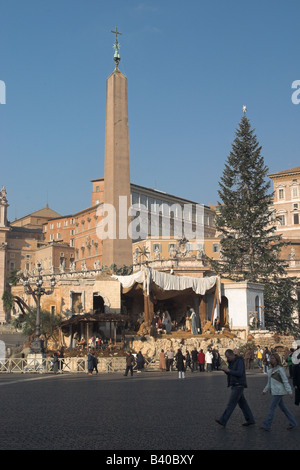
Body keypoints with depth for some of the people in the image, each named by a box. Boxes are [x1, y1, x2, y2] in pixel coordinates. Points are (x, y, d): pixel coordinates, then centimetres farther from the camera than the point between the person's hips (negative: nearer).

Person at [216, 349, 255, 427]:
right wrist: (225, 370, -7)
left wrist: (228, 370, -24)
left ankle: (223, 421, -10)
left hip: (239, 386, -10)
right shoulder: (231, 362, 12)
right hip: (235, 386, 10)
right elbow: (229, 373, 15)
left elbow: (239, 373, -24)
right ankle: (250, 420, 20)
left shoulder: (239, 361, -16)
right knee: (242, 403, 13)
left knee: (231, 403, -9)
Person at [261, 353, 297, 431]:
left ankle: (266, 426, -6)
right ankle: (293, 423, 21)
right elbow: (269, 382, 20)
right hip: (274, 392, 8)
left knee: (272, 408, -8)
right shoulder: (271, 370, 13)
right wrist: (265, 390, 17)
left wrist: (290, 392, -17)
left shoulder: (280, 369, -11)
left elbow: (285, 381, -14)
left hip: (279, 392, -8)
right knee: (283, 408, 13)